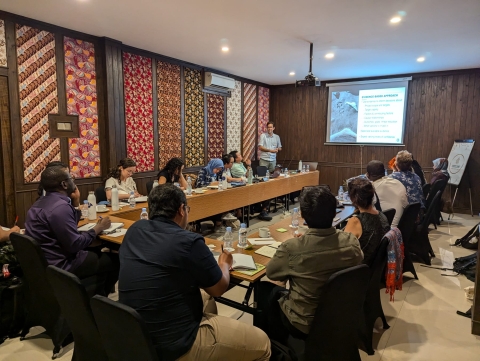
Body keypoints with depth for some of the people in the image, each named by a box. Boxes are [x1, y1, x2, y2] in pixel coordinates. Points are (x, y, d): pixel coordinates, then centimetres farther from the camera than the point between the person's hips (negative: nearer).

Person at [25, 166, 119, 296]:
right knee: (115, 260, -1)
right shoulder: (60, 207, -26)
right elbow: (75, 245, -26)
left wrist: (75, 205, 4)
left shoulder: (42, 201, 8)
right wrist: (97, 228, -13)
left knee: (98, 252, 23)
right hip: (60, 265, -11)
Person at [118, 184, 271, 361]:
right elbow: (219, 288, -7)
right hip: (174, 345, -8)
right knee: (261, 343, 6)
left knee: (204, 297, 29)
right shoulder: (188, 242, -23)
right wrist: (224, 264, 13)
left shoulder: (134, 230, -3)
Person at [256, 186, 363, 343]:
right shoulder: (352, 242, -18)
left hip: (304, 324, -4)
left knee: (264, 288, 21)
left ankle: (276, 343, 39)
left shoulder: (292, 248, -31)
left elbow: (271, 273, -11)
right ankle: (283, 337, 44)